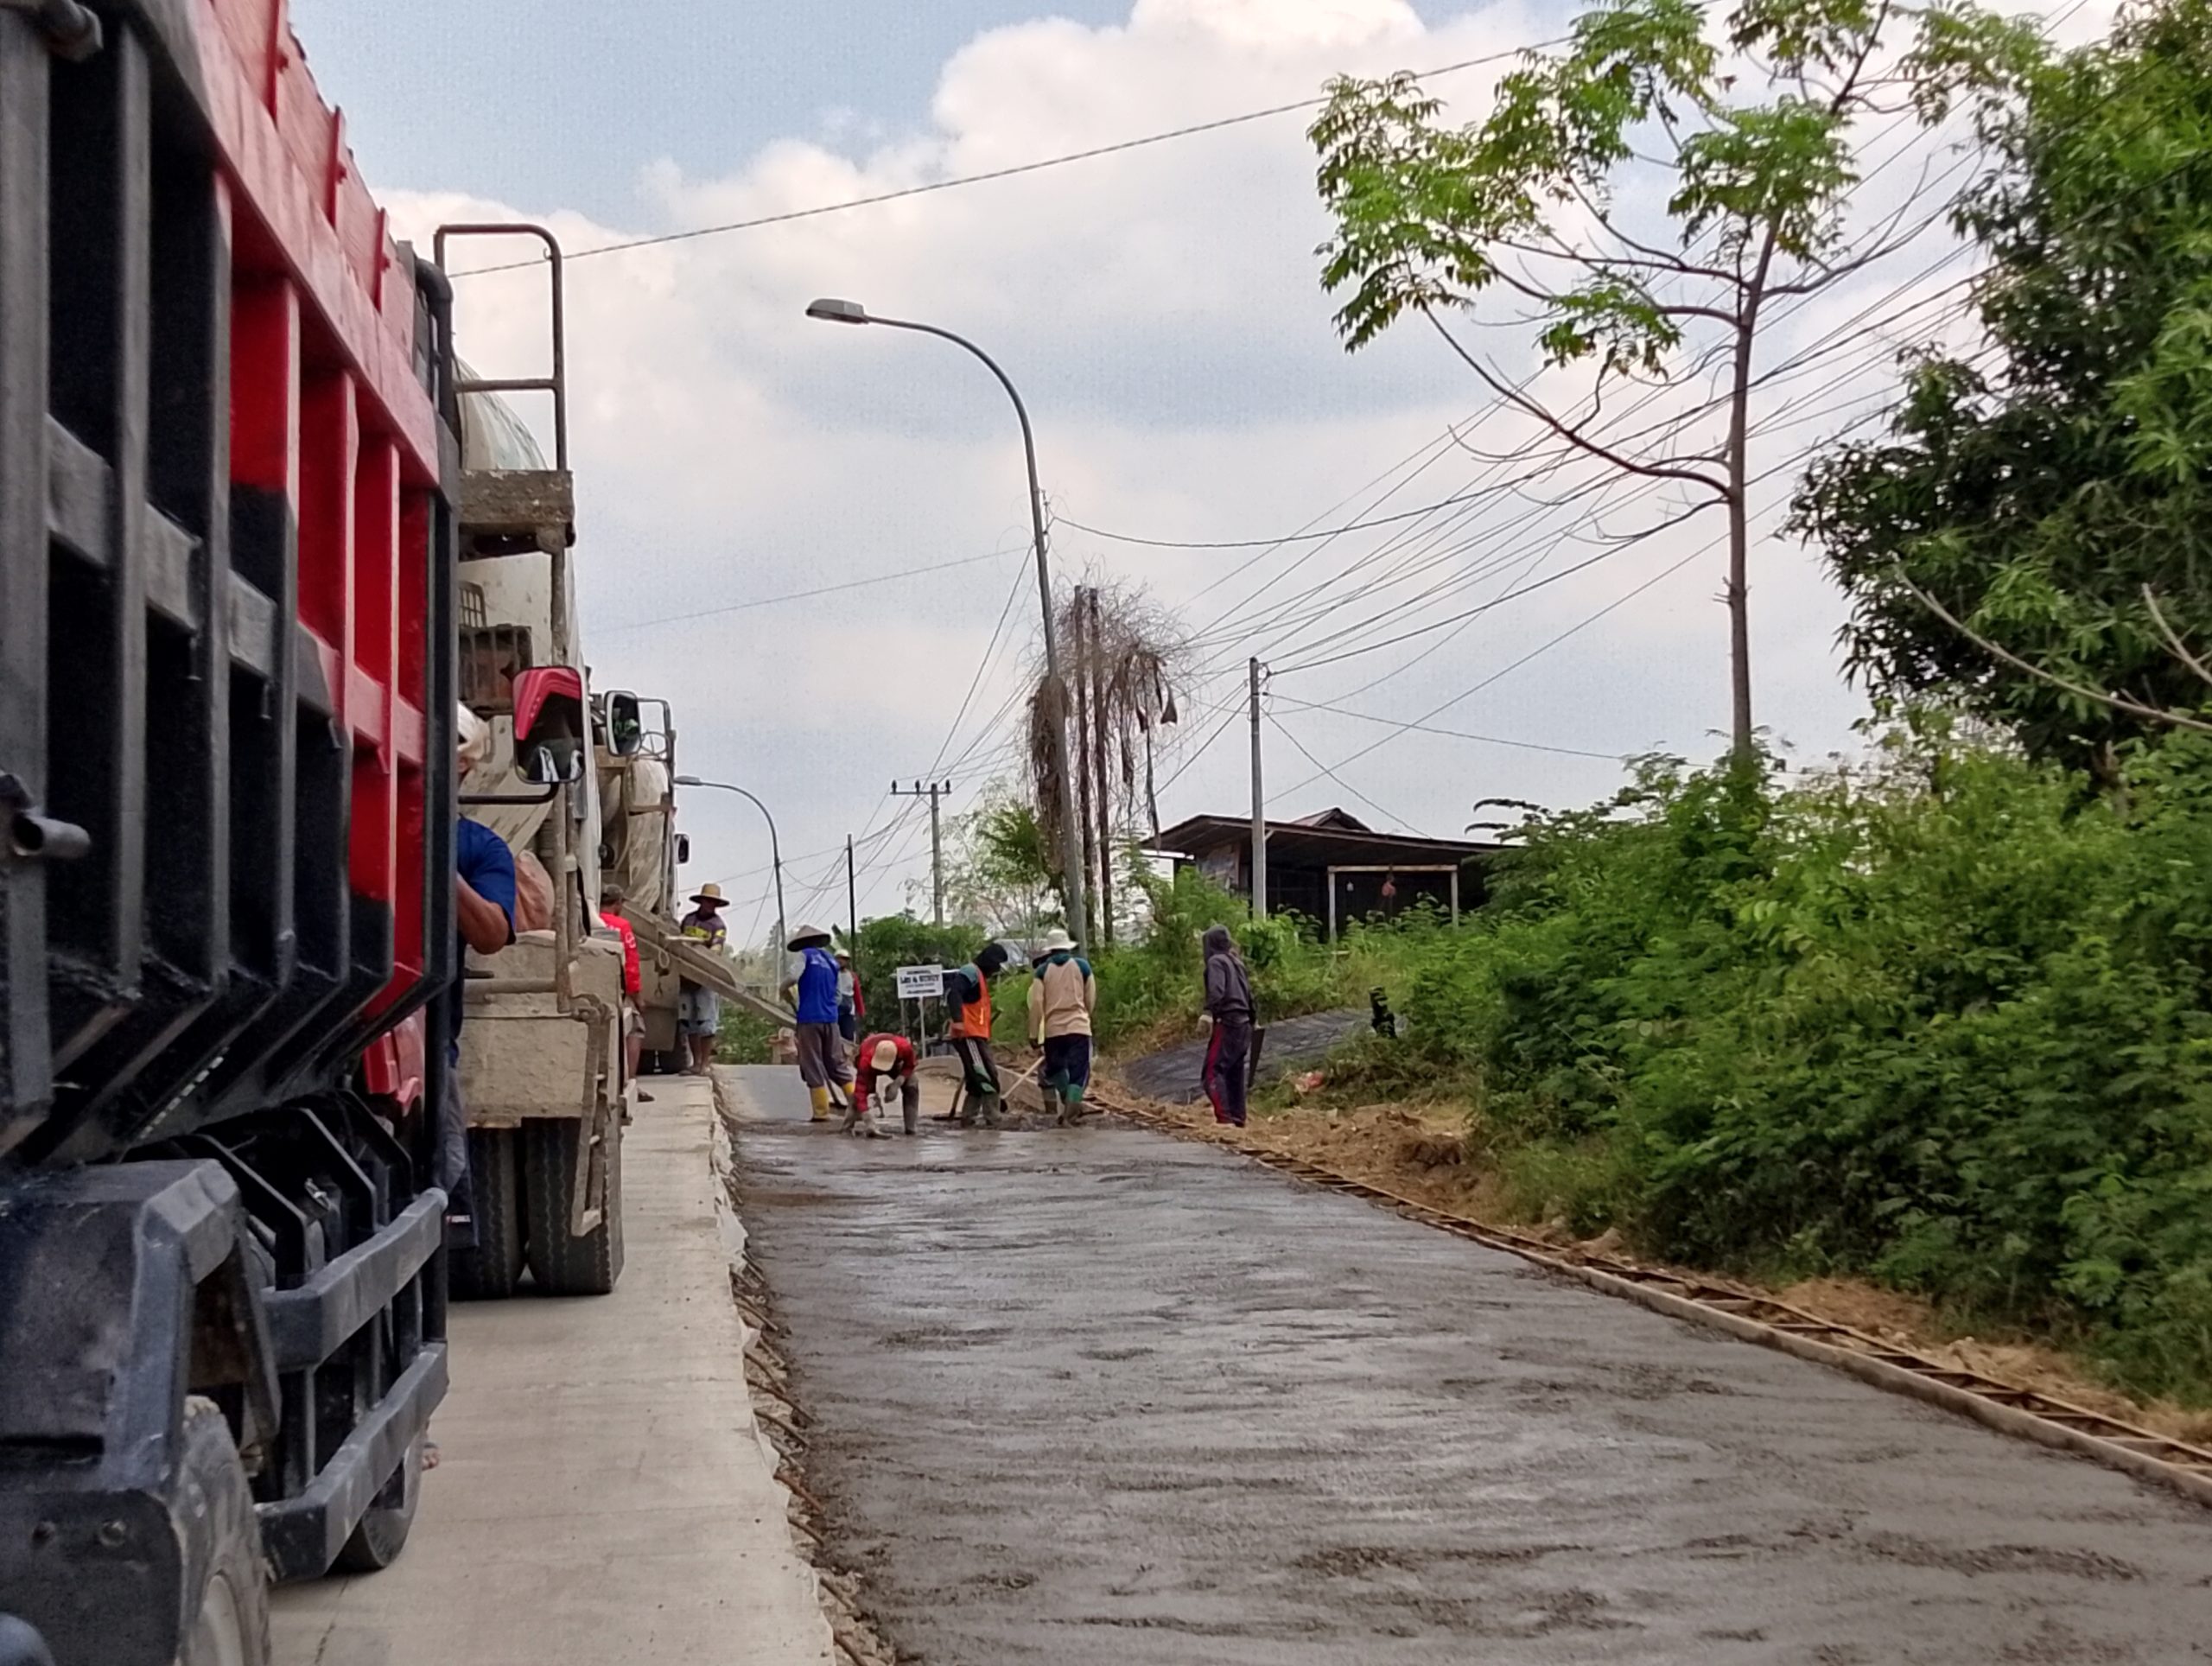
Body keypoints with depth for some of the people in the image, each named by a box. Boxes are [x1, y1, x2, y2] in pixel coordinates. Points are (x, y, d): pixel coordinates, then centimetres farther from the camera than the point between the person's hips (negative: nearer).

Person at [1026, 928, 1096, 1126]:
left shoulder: (1043, 970, 3)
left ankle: (1071, 1105, 16)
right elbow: (1091, 999, 9)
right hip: (1079, 1027, 0)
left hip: (1053, 1029, 0)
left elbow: (1036, 1003, -4)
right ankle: (1069, 1114, -12)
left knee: (1055, 1069, 19)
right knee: (1079, 1070, -1)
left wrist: (1033, 1033, 0)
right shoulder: (1082, 966, 5)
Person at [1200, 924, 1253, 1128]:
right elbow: (1249, 995, 24)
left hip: (1226, 1024, -9)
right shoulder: (1237, 963, 19)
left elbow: (1217, 990, -23)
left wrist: (1209, 1012, -36)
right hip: (1243, 1025, 9)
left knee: (1212, 1073, -14)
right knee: (1235, 1075, 14)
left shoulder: (1216, 961, -5)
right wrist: (1252, 1021, 33)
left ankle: (1224, 1118, -26)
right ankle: (1238, 1119, 14)